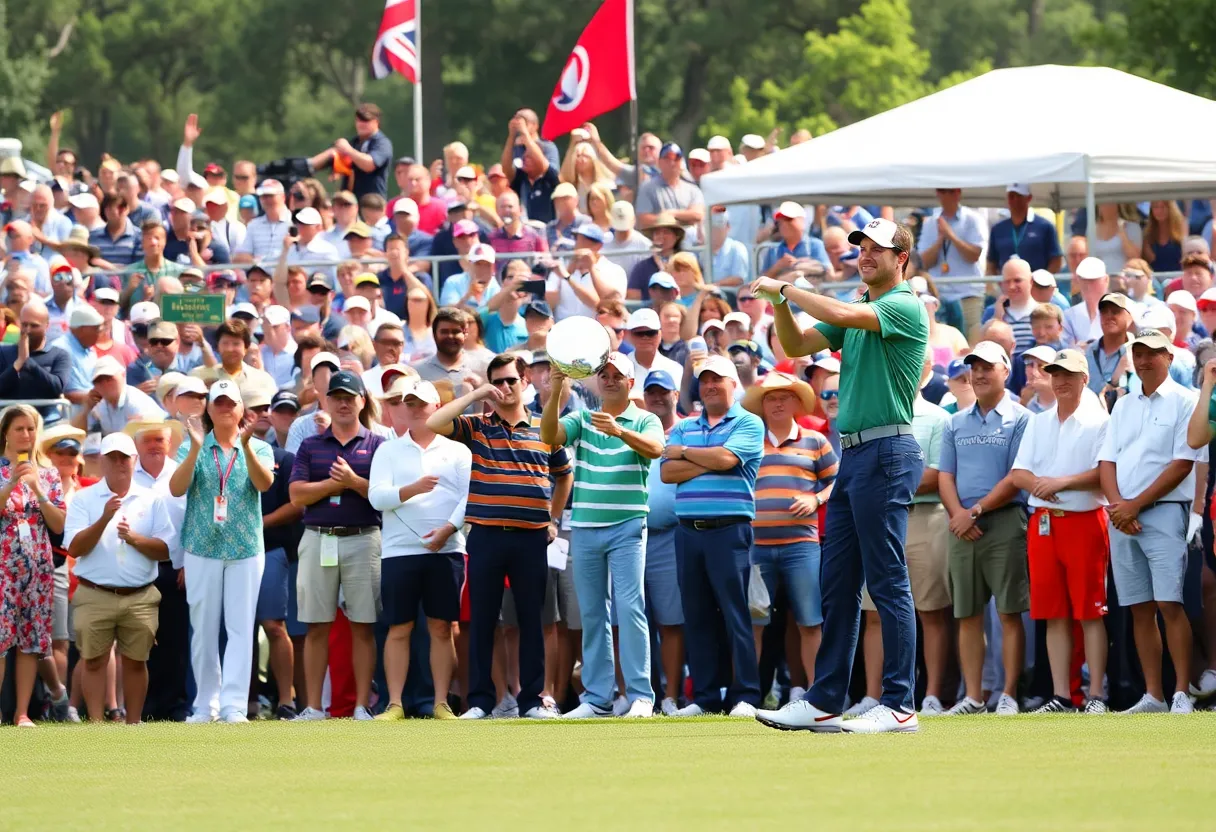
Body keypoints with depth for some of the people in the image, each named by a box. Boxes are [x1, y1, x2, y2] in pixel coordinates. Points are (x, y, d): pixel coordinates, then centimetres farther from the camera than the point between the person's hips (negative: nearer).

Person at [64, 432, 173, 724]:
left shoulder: (151, 501, 7)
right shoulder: (84, 499, 2)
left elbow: (164, 551, 3)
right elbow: (74, 548, -7)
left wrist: (134, 538, -15)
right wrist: (104, 519, -20)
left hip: (140, 598, 1)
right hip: (95, 597, -1)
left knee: (135, 662, 5)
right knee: (94, 662, -1)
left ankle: (133, 725, 11)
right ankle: (95, 726, 1)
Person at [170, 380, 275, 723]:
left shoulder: (259, 448, 5)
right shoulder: (192, 448, 5)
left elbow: (265, 483, -14)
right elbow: (176, 488, -10)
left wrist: (245, 445, -29)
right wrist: (196, 448, -21)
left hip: (246, 550, 0)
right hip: (202, 549, 0)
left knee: (241, 628, -6)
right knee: (203, 629, 3)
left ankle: (234, 705, -9)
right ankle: (206, 704, 11)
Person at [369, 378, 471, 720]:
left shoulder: (457, 451, 9)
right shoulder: (388, 451, 10)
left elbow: (468, 497, -1)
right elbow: (376, 496, -3)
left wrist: (448, 529, -16)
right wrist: (412, 490, -20)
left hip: (446, 550, 0)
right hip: (399, 551, 0)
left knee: (441, 628, 1)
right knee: (399, 629, 0)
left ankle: (441, 703, 4)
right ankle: (394, 705, 1)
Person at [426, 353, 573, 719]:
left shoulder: (545, 430, 9)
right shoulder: (476, 428, 5)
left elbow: (564, 476, 24)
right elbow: (433, 424, -11)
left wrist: (553, 519, 17)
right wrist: (475, 396, -9)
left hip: (531, 538, 1)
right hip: (486, 535, -1)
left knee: (531, 620, 3)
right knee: (482, 620, 2)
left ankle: (532, 699, 8)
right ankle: (479, 700, 6)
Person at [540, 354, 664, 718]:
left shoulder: (644, 421, 4)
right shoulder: (581, 419, 12)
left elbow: (655, 448, -18)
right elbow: (549, 436, -7)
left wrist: (619, 431, -35)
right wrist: (555, 394, -22)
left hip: (627, 527, -3)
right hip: (584, 527, 3)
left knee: (629, 608, -12)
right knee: (592, 614, 4)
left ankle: (641, 695, -11)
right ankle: (597, 698, 7)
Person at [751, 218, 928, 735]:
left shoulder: (905, 307, -8)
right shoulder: (859, 311, 20)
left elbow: (841, 315, -24)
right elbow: (796, 346, 18)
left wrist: (785, 287, -12)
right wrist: (779, 301, 0)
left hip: (887, 453, -10)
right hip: (852, 454, 10)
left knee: (888, 582, -9)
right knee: (836, 584, 9)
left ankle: (899, 706, -8)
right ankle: (823, 704, 11)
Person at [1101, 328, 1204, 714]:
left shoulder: (1185, 402, -1)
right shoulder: (1123, 407, 18)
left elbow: (1183, 463, -9)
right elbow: (1107, 461, 13)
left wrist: (1136, 505, -12)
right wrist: (1117, 505, -6)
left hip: (1163, 512, -6)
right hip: (1122, 518, 6)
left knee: (1169, 604, -13)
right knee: (1140, 609, 5)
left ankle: (1182, 695, -14)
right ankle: (1152, 696, 7)